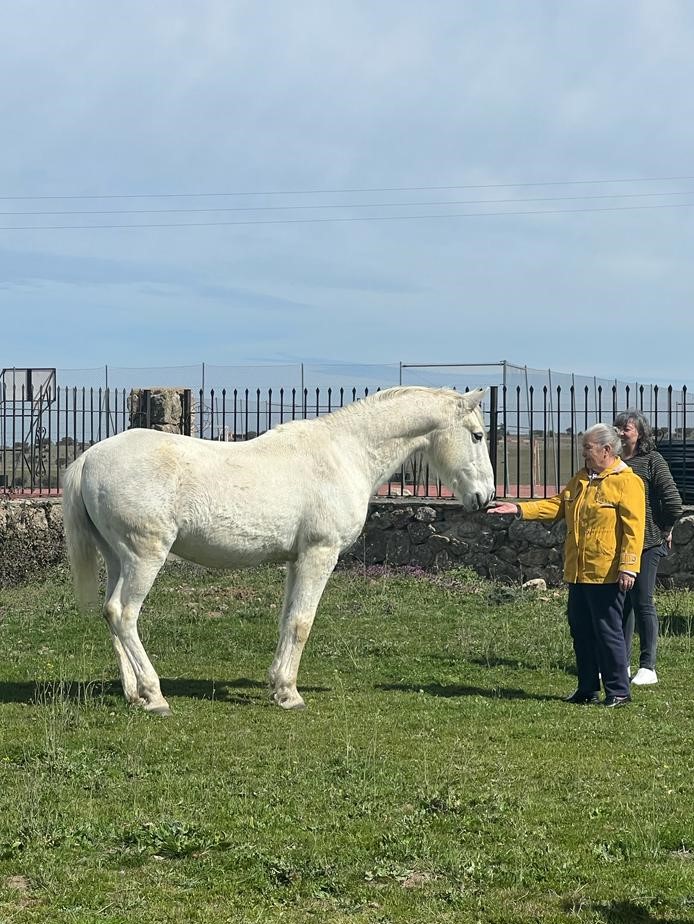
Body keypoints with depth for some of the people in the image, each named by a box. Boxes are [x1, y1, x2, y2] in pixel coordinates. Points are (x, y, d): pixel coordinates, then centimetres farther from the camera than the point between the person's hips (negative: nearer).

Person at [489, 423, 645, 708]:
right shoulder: (581, 479, 16)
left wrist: (628, 567, -22)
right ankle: (588, 689, 22)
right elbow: (557, 505, 17)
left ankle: (618, 691, 5)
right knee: (581, 631, 13)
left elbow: (633, 528, -16)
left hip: (605, 574, -9)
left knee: (608, 631, -4)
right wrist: (519, 509, 5)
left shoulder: (627, 482, -10)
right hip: (578, 572, 9)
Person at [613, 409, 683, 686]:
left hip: (646, 543, -5)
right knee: (621, 603, 10)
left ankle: (648, 666, 2)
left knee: (643, 603, -3)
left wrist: (665, 528, -1)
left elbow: (673, 502, -11)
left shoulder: (652, 460, -7)